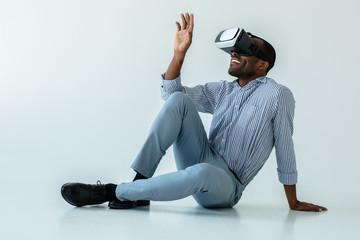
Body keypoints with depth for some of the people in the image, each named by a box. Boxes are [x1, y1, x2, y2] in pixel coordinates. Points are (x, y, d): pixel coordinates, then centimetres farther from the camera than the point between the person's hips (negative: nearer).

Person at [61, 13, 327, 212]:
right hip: (200, 162, 5)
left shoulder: (277, 95, -4)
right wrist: (180, 52, 0)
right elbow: (170, 91, 12)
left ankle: (113, 192, -29)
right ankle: (140, 183, -23)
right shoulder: (222, 90, 15)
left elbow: (285, 153, -3)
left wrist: (294, 203, 1)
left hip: (225, 188, -5)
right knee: (178, 100, -15)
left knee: (202, 173, -43)